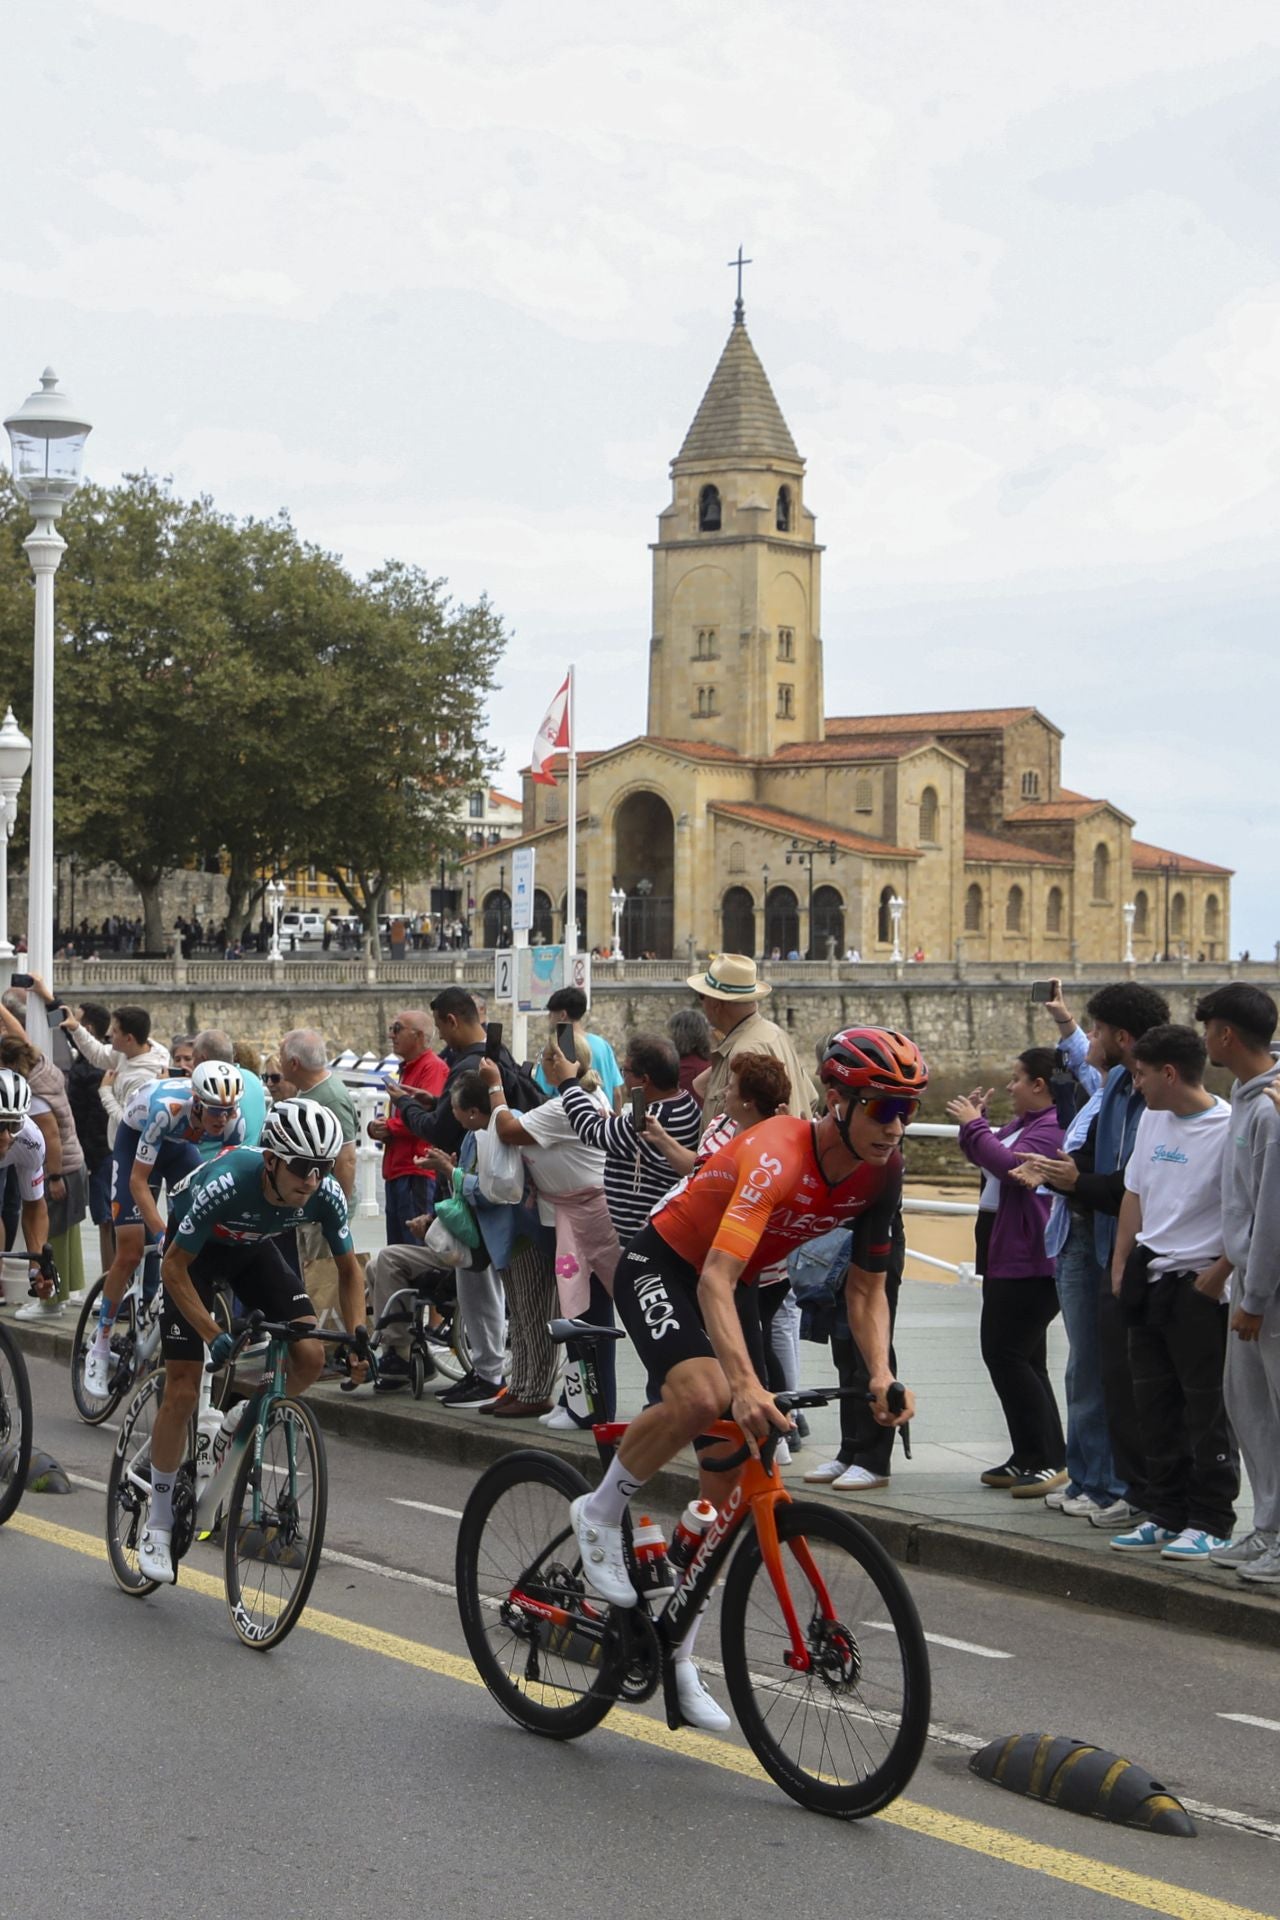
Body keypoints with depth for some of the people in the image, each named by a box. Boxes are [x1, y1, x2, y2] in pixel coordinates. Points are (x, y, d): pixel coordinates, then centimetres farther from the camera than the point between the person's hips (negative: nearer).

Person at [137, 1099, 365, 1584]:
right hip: (194, 1249, -4)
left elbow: (349, 1269, -9)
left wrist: (356, 1336, -23)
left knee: (310, 1355, -18)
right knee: (183, 1391, -9)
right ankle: (158, 1522, 7)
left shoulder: (326, 1195, -27)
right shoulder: (227, 1183, -40)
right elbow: (174, 1267, -29)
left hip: (252, 1249, 4)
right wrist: (215, 1337, -36)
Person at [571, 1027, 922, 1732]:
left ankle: (677, 1652, 18)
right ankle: (600, 1514, -10)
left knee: (729, 1483, 3)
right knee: (704, 1396, -37)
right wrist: (748, 1385, -58)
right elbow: (715, 1280, -45)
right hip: (662, 1268, -7)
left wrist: (881, 1374, -21)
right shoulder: (778, 1157, -35)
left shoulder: (880, 1172, -14)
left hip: (737, 1286, 7)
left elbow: (865, 1289, -3)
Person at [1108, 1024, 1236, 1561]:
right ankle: (1168, 1514, 22)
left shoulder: (1229, 1127, -15)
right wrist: (1121, 1264, 13)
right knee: (1154, 1403, 12)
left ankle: (1211, 1522, 7)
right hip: (1149, 1277, 8)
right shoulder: (1152, 1120, 9)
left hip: (1200, 1284, -8)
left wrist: (1218, 1273, -16)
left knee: (1206, 1407, -1)